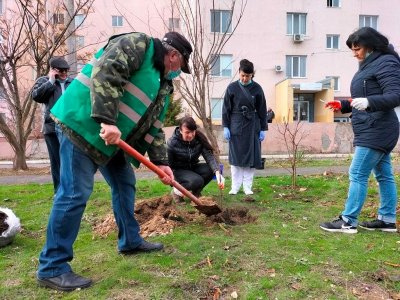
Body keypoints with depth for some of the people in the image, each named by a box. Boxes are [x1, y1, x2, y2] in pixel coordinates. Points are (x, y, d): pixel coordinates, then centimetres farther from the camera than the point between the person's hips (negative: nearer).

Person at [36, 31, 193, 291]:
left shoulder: (163, 84, 18)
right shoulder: (138, 44, -8)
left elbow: (154, 126, 17)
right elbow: (104, 74, -24)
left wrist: (160, 161, 10)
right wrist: (107, 120, -30)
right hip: (82, 124, -10)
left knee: (125, 184, 16)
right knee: (75, 193, -10)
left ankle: (131, 241, 33)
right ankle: (52, 268, 1)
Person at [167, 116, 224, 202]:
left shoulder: (199, 138, -14)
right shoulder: (172, 143, -22)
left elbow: (209, 156, -24)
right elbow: (168, 164, -13)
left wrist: (217, 172, -40)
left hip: (193, 167, 5)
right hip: (179, 170, -5)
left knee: (211, 170, -25)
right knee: (197, 181, -33)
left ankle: (196, 192, 1)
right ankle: (177, 191, -3)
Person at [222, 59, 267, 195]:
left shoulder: (257, 88, -1)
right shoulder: (232, 87, -2)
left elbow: (262, 110, 4)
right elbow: (226, 108, 2)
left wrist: (263, 129, 2)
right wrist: (226, 127, -4)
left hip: (252, 126, 1)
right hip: (236, 125, 0)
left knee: (251, 156, 3)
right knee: (236, 156, 3)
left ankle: (247, 187, 13)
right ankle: (235, 187, 12)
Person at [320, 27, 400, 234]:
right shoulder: (369, 65, 19)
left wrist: (368, 102, -36)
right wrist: (343, 105, 12)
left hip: (375, 131, -10)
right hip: (374, 131, 10)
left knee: (357, 175, -9)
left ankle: (348, 222, -4)